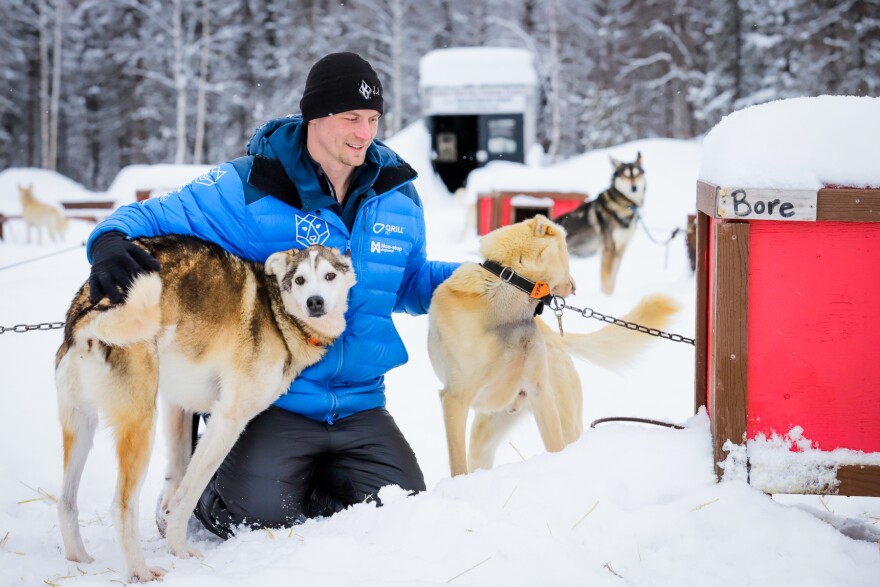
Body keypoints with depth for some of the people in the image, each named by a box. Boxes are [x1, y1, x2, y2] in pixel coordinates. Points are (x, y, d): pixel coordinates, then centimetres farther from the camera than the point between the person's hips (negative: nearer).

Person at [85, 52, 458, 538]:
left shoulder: (398, 194, 7)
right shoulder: (249, 187, -10)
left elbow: (409, 282, 21)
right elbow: (155, 217, -11)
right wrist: (110, 241, -34)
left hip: (360, 403, 5)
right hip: (271, 402, -5)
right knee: (263, 518, -22)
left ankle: (308, 478, 24)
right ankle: (198, 488, 16)